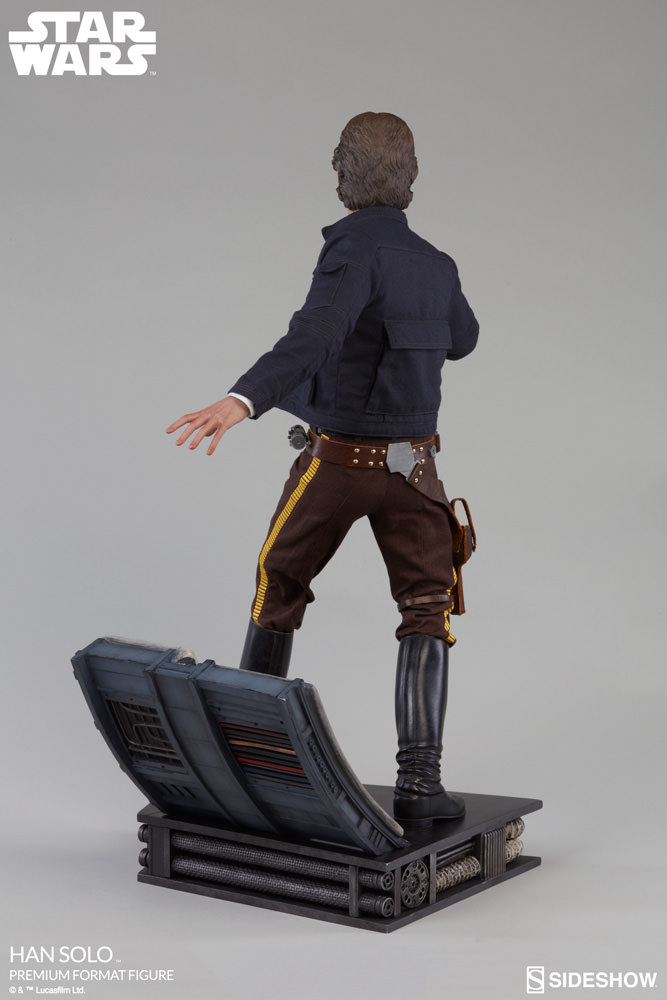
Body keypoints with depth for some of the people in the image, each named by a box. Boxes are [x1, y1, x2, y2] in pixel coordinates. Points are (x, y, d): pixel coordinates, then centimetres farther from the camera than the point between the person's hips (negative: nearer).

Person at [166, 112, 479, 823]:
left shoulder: (357, 248, -16)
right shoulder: (438, 266, 4)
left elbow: (316, 335, -36)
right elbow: (462, 339, 26)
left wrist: (240, 402, -48)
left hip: (336, 462, -3)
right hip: (411, 463, 4)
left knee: (278, 588, 17)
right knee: (427, 610, 3)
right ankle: (418, 782, -10)